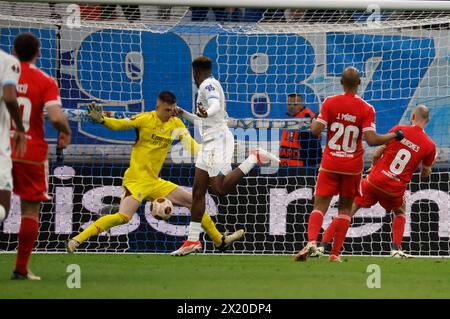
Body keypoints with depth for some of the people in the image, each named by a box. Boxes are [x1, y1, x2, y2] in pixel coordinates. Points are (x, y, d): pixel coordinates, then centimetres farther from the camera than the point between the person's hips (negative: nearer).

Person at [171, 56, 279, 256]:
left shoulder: (208, 85, -8)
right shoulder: (208, 86, 23)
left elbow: (216, 105, -30)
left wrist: (206, 112, -51)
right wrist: (183, 114, 41)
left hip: (217, 141, -10)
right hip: (209, 144, 10)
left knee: (221, 189, -23)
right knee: (198, 192, 8)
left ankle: (255, 158, -15)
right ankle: (192, 241, 8)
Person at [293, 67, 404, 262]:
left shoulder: (330, 103, -7)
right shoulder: (366, 109, -8)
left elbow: (315, 130, -11)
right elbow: (371, 140, -16)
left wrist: (314, 121, 11)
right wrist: (394, 136, -1)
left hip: (330, 164, 0)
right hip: (353, 166, 0)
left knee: (320, 205, 1)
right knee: (345, 208, 13)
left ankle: (311, 241, -25)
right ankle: (335, 253, 7)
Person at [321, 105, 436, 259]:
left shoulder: (398, 130, -3)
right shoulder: (430, 146, -1)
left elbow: (377, 154, 1)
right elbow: (425, 175, 10)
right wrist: (428, 166, 31)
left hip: (374, 182, -1)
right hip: (395, 190, 1)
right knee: (400, 212, 30)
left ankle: (323, 244, 4)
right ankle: (396, 248, 14)